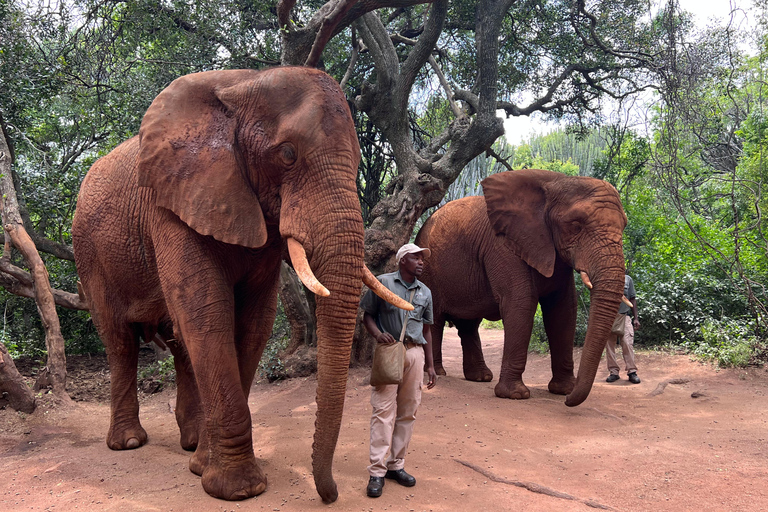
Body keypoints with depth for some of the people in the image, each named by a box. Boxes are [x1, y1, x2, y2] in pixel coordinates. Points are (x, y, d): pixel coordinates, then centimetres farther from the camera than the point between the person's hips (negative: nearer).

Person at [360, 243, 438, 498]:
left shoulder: (425, 292, 15)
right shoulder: (383, 283, 2)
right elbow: (367, 315, 5)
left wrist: (430, 365, 15)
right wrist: (378, 334, -16)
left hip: (415, 353, 5)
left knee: (407, 412, 6)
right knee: (384, 411, -8)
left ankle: (396, 465, 17)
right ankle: (377, 471, -3)